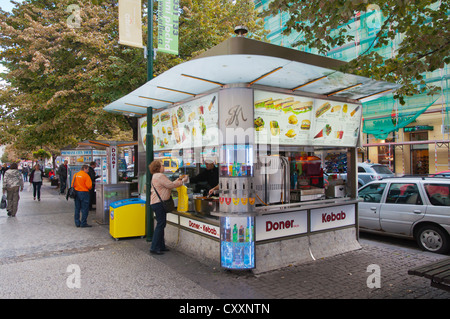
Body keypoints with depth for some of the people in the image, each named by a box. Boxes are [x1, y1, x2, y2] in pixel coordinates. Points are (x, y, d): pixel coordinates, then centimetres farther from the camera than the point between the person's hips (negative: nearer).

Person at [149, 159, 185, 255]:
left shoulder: (156, 176, 19)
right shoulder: (160, 176, -14)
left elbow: (168, 185, 21)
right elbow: (170, 185, -14)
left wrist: (177, 180, 18)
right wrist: (181, 182, -1)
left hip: (157, 203, 11)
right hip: (159, 203, -11)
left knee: (161, 224, 13)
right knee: (160, 224, -8)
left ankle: (161, 246, 19)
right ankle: (154, 248, -6)